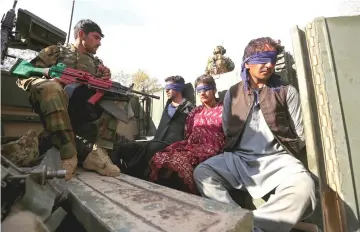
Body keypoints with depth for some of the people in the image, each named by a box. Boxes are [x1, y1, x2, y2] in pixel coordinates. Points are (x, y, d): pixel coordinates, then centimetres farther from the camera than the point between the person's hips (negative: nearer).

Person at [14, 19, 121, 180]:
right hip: (56, 103, -3)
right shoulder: (56, 51, 16)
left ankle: (99, 153, -27)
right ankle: (68, 155, -32)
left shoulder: (97, 62, 26)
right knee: (50, 87, -32)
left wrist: (105, 80, -5)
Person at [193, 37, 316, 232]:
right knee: (201, 172, -19)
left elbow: (299, 136, 6)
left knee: (303, 185, -32)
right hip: (239, 158, 2)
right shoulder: (233, 93, 9)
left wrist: (280, 156, 0)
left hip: (277, 158, -1)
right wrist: (234, 154, 2)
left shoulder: (287, 92, 6)